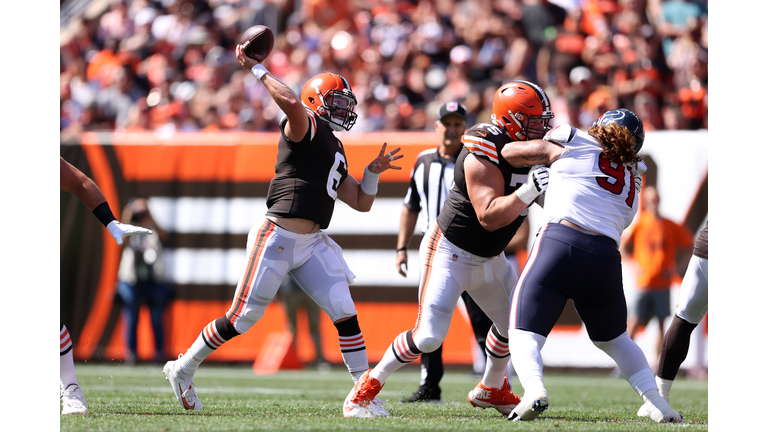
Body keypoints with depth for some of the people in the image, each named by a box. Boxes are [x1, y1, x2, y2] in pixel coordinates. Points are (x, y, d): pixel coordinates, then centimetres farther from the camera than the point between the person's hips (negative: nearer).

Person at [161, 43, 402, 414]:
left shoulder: (336, 152, 22)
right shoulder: (305, 127, -4)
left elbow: (361, 202, 25)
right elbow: (292, 103, -27)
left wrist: (373, 171, 10)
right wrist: (257, 70, -19)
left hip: (312, 244, 8)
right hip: (277, 239, -8)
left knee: (344, 312, -4)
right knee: (242, 319, -2)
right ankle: (183, 369, 15)